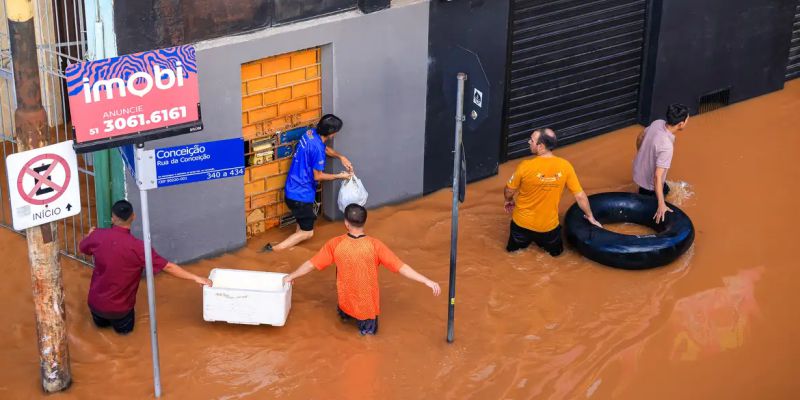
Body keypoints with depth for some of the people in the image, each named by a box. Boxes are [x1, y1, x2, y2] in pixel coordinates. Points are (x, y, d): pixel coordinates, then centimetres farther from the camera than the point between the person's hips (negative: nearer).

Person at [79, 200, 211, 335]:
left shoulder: (98, 236, -14)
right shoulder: (137, 247, -24)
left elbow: (82, 248, 10)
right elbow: (168, 267, -20)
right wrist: (196, 278, -11)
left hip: (95, 302, 3)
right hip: (119, 308, -3)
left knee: (101, 323, 37)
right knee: (125, 327, 29)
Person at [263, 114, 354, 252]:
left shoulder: (312, 132, -1)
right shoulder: (317, 147, -27)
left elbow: (325, 148, 22)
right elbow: (318, 176, -17)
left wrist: (341, 157, 9)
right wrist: (339, 176, -4)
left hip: (293, 189, 9)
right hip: (301, 194, -9)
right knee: (307, 233, 2)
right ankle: (273, 250, -3)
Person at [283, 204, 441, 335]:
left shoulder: (335, 244, -15)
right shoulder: (375, 245, -20)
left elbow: (311, 264, -5)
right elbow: (401, 267, -21)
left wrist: (291, 276, 12)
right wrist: (427, 282, -17)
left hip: (346, 304, 1)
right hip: (368, 306, -1)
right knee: (369, 329, 32)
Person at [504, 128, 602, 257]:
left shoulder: (525, 166, -23)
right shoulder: (565, 166, -17)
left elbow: (509, 191, -7)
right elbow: (580, 196, -7)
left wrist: (509, 201, 17)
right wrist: (590, 217, 10)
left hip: (523, 222, 0)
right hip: (548, 225, 0)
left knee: (514, 247, 30)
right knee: (555, 250, 30)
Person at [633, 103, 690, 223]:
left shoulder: (657, 123, -18)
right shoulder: (666, 147, -40)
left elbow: (640, 138, 3)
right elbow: (657, 177, -39)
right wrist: (661, 205, -38)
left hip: (638, 170, 8)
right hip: (650, 182, -8)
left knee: (665, 189, 34)